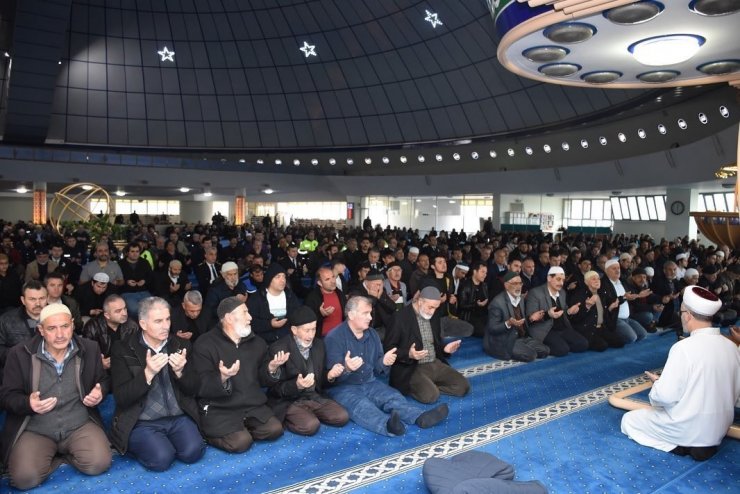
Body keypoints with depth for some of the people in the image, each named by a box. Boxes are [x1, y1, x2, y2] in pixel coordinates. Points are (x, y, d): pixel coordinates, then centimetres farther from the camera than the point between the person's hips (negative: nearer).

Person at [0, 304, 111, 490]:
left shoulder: (89, 349, -1)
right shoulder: (20, 354, -5)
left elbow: (103, 380, 13)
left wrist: (100, 392, -12)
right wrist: (28, 403, -23)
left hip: (80, 425, 1)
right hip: (34, 430, 0)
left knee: (99, 463, -22)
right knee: (24, 478, -26)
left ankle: (65, 453, 9)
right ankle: (55, 455, 7)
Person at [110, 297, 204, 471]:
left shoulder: (181, 345, 4)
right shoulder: (123, 350, -5)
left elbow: (193, 390, 4)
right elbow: (121, 398, -11)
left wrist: (180, 372, -17)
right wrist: (148, 373, -26)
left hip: (179, 417, 3)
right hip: (142, 422, -2)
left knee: (192, 452, -21)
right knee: (161, 458, -25)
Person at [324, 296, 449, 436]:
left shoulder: (372, 334, 9)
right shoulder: (334, 338, -10)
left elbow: (377, 369, 11)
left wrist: (384, 362, -13)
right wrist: (346, 369, -40)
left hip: (370, 383, 6)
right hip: (343, 387, -6)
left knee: (392, 396, -21)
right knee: (362, 405, -35)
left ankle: (421, 417, -46)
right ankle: (388, 425, -63)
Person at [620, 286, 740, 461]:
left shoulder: (684, 347, -25)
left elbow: (665, 396, -23)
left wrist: (657, 382, -2)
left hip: (687, 429, -6)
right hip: (719, 429, 6)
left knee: (629, 420, 13)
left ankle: (677, 444, -1)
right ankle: (704, 445, 11)